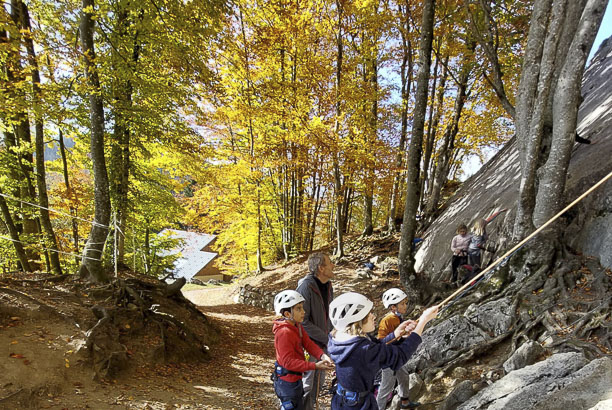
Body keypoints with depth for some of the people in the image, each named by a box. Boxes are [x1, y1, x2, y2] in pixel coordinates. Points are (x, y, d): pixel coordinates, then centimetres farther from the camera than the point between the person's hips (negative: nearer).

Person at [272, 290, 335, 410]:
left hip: (295, 379, 9)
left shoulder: (297, 326, 4)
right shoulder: (284, 333, -28)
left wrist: (322, 355, -22)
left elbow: (308, 343, -4)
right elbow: (288, 362, -29)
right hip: (287, 382, -9)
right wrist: (315, 366, -32)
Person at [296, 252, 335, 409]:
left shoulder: (328, 286, 2)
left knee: (319, 381, 21)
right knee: (306, 384, 4)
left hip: (323, 343, 8)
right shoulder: (306, 286, -23)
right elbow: (303, 321, -24)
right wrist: (326, 338, -20)